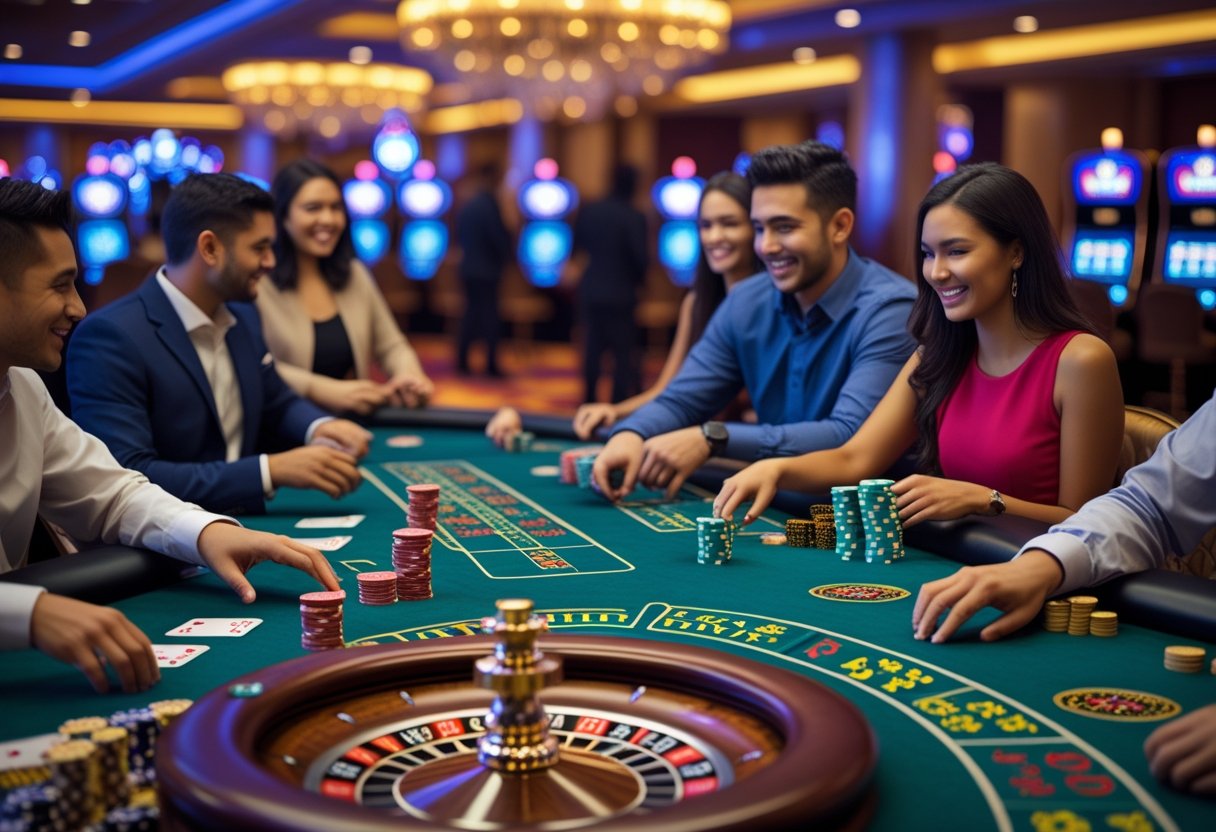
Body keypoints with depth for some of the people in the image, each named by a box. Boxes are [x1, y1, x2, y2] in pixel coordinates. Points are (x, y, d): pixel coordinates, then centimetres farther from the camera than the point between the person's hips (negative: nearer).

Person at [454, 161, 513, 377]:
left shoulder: (466, 205, 8)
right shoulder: (490, 204, -15)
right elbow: (500, 236, -15)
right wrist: (506, 256, 2)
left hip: (468, 268, 7)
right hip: (487, 269, -7)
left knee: (471, 313, 13)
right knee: (490, 316, -1)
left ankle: (462, 361, 13)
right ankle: (491, 365, 0)